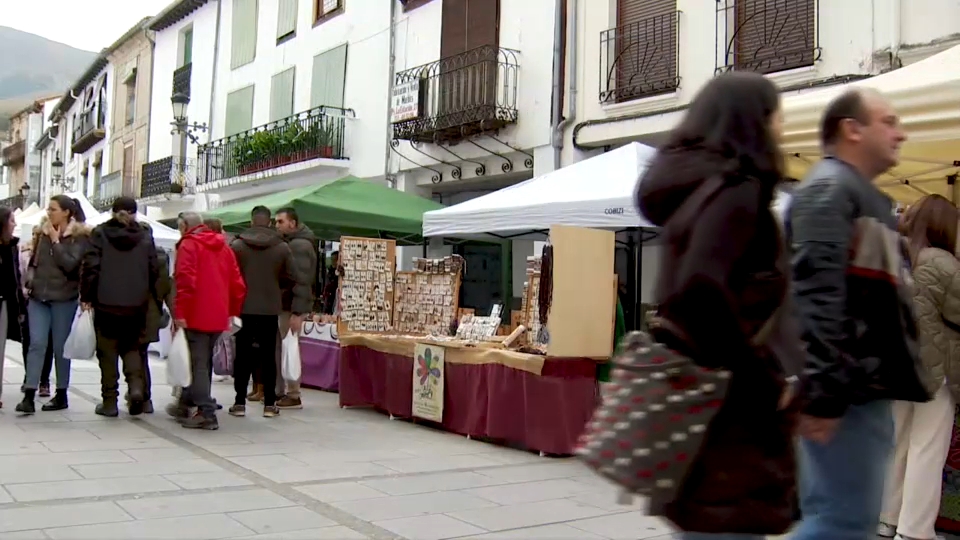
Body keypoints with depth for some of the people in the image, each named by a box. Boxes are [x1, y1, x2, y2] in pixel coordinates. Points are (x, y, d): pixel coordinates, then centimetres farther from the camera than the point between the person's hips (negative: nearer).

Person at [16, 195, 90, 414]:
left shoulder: (79, 236, -4)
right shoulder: (42, 232, 10)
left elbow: (70, 264, -16)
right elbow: (33, 261, 19)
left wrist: (55, 240, -13)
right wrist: (28, 284, 6)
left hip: (64, 298, -3)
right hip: (38, 296, 3)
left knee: (60, 346, 5)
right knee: (37, 343, -6)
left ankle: (61, 395, 16)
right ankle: (29, 396, -9)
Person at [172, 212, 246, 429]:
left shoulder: (188, 245, -5)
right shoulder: (223, 247, 15)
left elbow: (185, 281, -18)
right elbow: (237, 283, 12)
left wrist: (180, 312, -17)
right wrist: (232, 311, 17)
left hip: (196, 315, -7)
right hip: (218, 317, 7)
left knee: (199, 364, -4)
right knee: (204, 362, 17)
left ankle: (207, 413, -9)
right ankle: (187, 403, 28)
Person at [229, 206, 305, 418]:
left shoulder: (237, 245, -6)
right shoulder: (282, 247, -3)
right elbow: (290, 279, 0)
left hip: (244, 307, -1)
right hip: (271, 309, 1)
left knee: (243, 355, 7)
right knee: (268, 356, 6)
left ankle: (240, 402, 8)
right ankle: (269, 404, 7)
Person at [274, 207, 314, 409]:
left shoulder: (301, 245, -13)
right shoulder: (288, 243, 17)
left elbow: (302, 281, -20)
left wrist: (297, 312, -24)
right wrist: (289, 309, 13)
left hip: (292, 308, -9)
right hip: (283, 305, 9)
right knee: (279, 349, 11)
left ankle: (293, 396, 2)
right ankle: (280, 391, 18)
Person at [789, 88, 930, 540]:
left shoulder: (865, 197, 22)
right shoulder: (829, 189, -11)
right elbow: (815, 295, -23)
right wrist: (821, 392, -27)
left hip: (864, 388, 10)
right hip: (845, 391, -10)